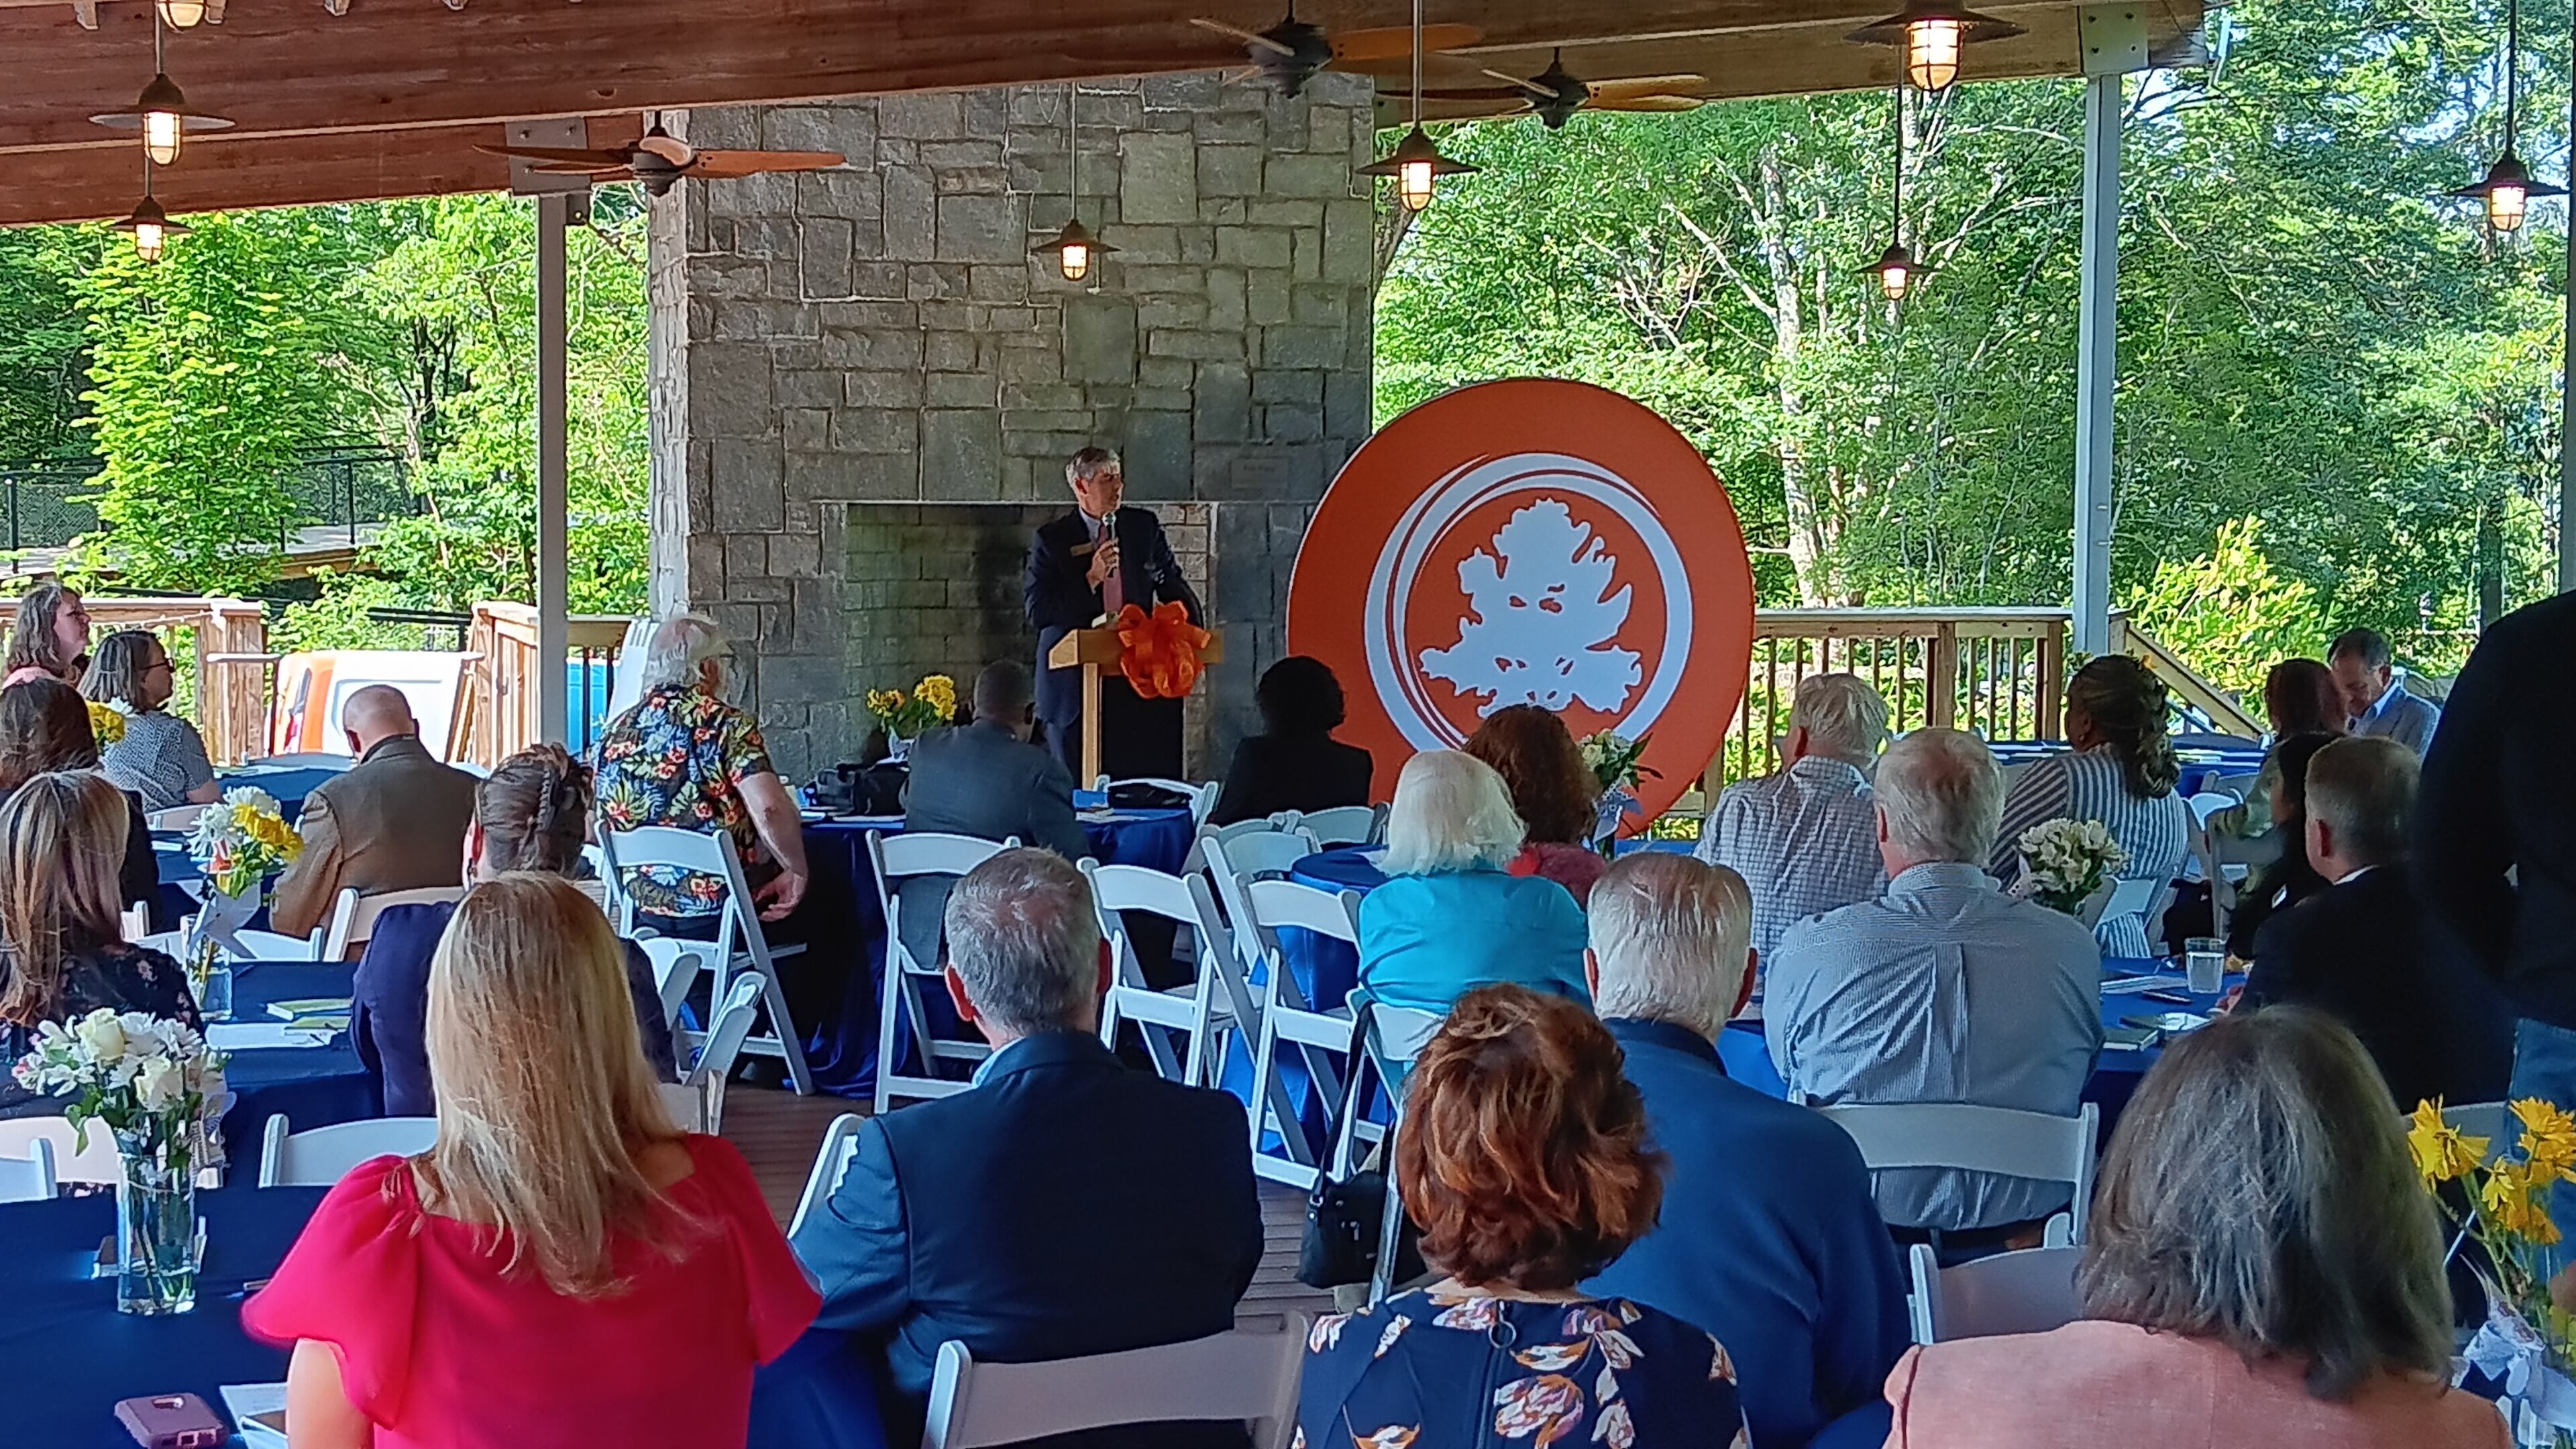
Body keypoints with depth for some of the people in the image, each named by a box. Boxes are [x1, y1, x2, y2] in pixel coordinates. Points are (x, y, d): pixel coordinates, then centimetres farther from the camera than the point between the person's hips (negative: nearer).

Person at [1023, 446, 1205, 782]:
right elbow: (1037, 612, -6)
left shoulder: (1144, 528, 10)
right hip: (1076, 685, -2)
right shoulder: (1051, 540, 1)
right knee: (1078, 784, 1)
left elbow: (1172, 584, 17)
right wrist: (1091, 579, -15)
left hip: (1136, 679, 2)